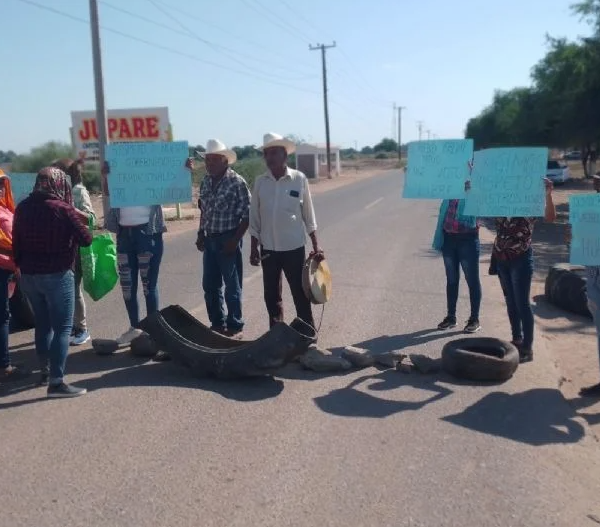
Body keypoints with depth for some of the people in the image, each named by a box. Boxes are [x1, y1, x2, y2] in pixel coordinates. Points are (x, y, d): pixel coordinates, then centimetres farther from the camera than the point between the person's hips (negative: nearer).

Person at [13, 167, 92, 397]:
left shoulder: (22, 207, 5)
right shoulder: (62, 208, -13)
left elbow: (16, 242, 11)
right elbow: (86, 239, -10)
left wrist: (22, 266, 20)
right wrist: (80, 222, 6)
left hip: (29, 276, 7)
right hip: (56, 276, -7)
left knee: (43, 324, 20)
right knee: (62, 328, -2)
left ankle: (45, 371, 32)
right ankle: (56, 382, -5)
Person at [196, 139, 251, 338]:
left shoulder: (237, 182, -11)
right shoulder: (205, 182, 8)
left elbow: (247, 215, -11)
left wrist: (235, 240, -15)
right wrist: (201, 234, 10)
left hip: (228, 239, -6)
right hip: (210, 240, 7)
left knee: (232, 287, 2)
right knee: (210, 285, 13)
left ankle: (235, 327, 15)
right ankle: (217, 323, 28)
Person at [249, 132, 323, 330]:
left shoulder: (299, 179, -5)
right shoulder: (260, 182, 0)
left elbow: (308, 214, 1)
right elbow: (254, 217, 4)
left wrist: (315, 245, 0)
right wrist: (254, 248, 2)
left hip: (294, 247, -2)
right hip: (268, 248, 3)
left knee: (300, 294, 3)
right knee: (271, 295, 11)